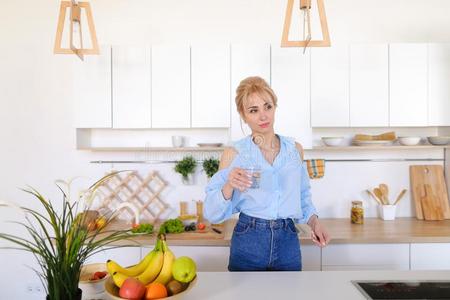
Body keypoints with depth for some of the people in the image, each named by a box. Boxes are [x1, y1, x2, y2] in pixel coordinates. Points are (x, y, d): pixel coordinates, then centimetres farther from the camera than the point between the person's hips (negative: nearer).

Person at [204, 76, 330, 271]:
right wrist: (229, 186, -24)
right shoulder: (233, 154, -7)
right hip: (248, 243, -2)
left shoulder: (295, 149, 3)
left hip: (288, 243, 3)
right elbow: (212, 214, -7)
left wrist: (314, 221, -1)